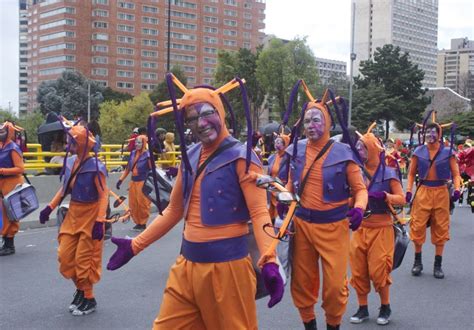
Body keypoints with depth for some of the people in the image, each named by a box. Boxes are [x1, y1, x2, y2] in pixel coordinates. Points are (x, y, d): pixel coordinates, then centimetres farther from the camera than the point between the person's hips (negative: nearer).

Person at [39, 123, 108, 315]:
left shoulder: (95, 167, -20)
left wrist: (99, 222, -26)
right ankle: (80, 289, 31)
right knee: (65, 256, 9)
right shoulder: (70, 162, 1)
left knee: (83, 259, 1)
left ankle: (89, 300, 18)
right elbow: (65, 189, 14)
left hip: (90, 216, -7)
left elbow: (104, 195, -20)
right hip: (73, 214, 7)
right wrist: (50, 207, 11)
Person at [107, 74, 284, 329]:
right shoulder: (189, 158, 9)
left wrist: (269, 261, -32)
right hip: (187, 265, 7)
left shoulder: (241, 157, -10)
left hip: (226, 265, -6)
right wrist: (135, 245, 16)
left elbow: (259, 212, -18)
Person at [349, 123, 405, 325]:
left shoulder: (388, 173, -8)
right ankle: (362, 308, 19)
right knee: (358, 270, 5)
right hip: (360, 228, 4)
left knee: (379, 270, -3)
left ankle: (385, 307, 19)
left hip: (381, 228, -4)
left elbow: (402, 199, -8)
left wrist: (384, 196, -23)